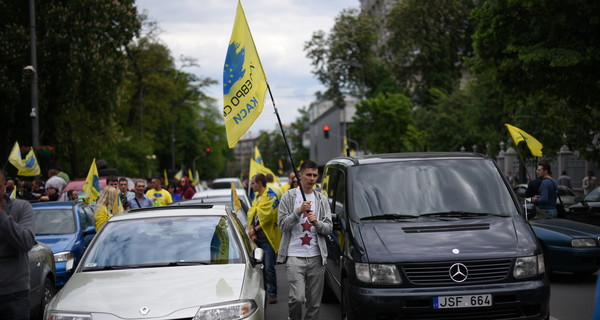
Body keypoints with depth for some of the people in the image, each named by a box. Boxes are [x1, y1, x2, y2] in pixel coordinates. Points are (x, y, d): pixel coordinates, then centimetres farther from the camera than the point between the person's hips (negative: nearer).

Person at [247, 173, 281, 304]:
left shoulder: (271, 197, -9)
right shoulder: (257, 197, 17)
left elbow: (269, 217, -15)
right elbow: (251, 215, 16)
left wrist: (255, 229, -9)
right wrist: (251, 230, -1)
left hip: (268, 238, -8)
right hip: (257, 238, 8)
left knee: (269, 267, -7)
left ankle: (272, 293, -1)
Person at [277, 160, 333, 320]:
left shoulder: (322, 199, 12)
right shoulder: (289, 196, 3)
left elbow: (329, 228, 9)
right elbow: (283, 224, -4)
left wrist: (317, 222, -11)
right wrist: (299, 211, -17)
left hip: (316, 257, 3)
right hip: (295, 255, -3)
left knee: (314, 302, 5)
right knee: (298, 297, -14)